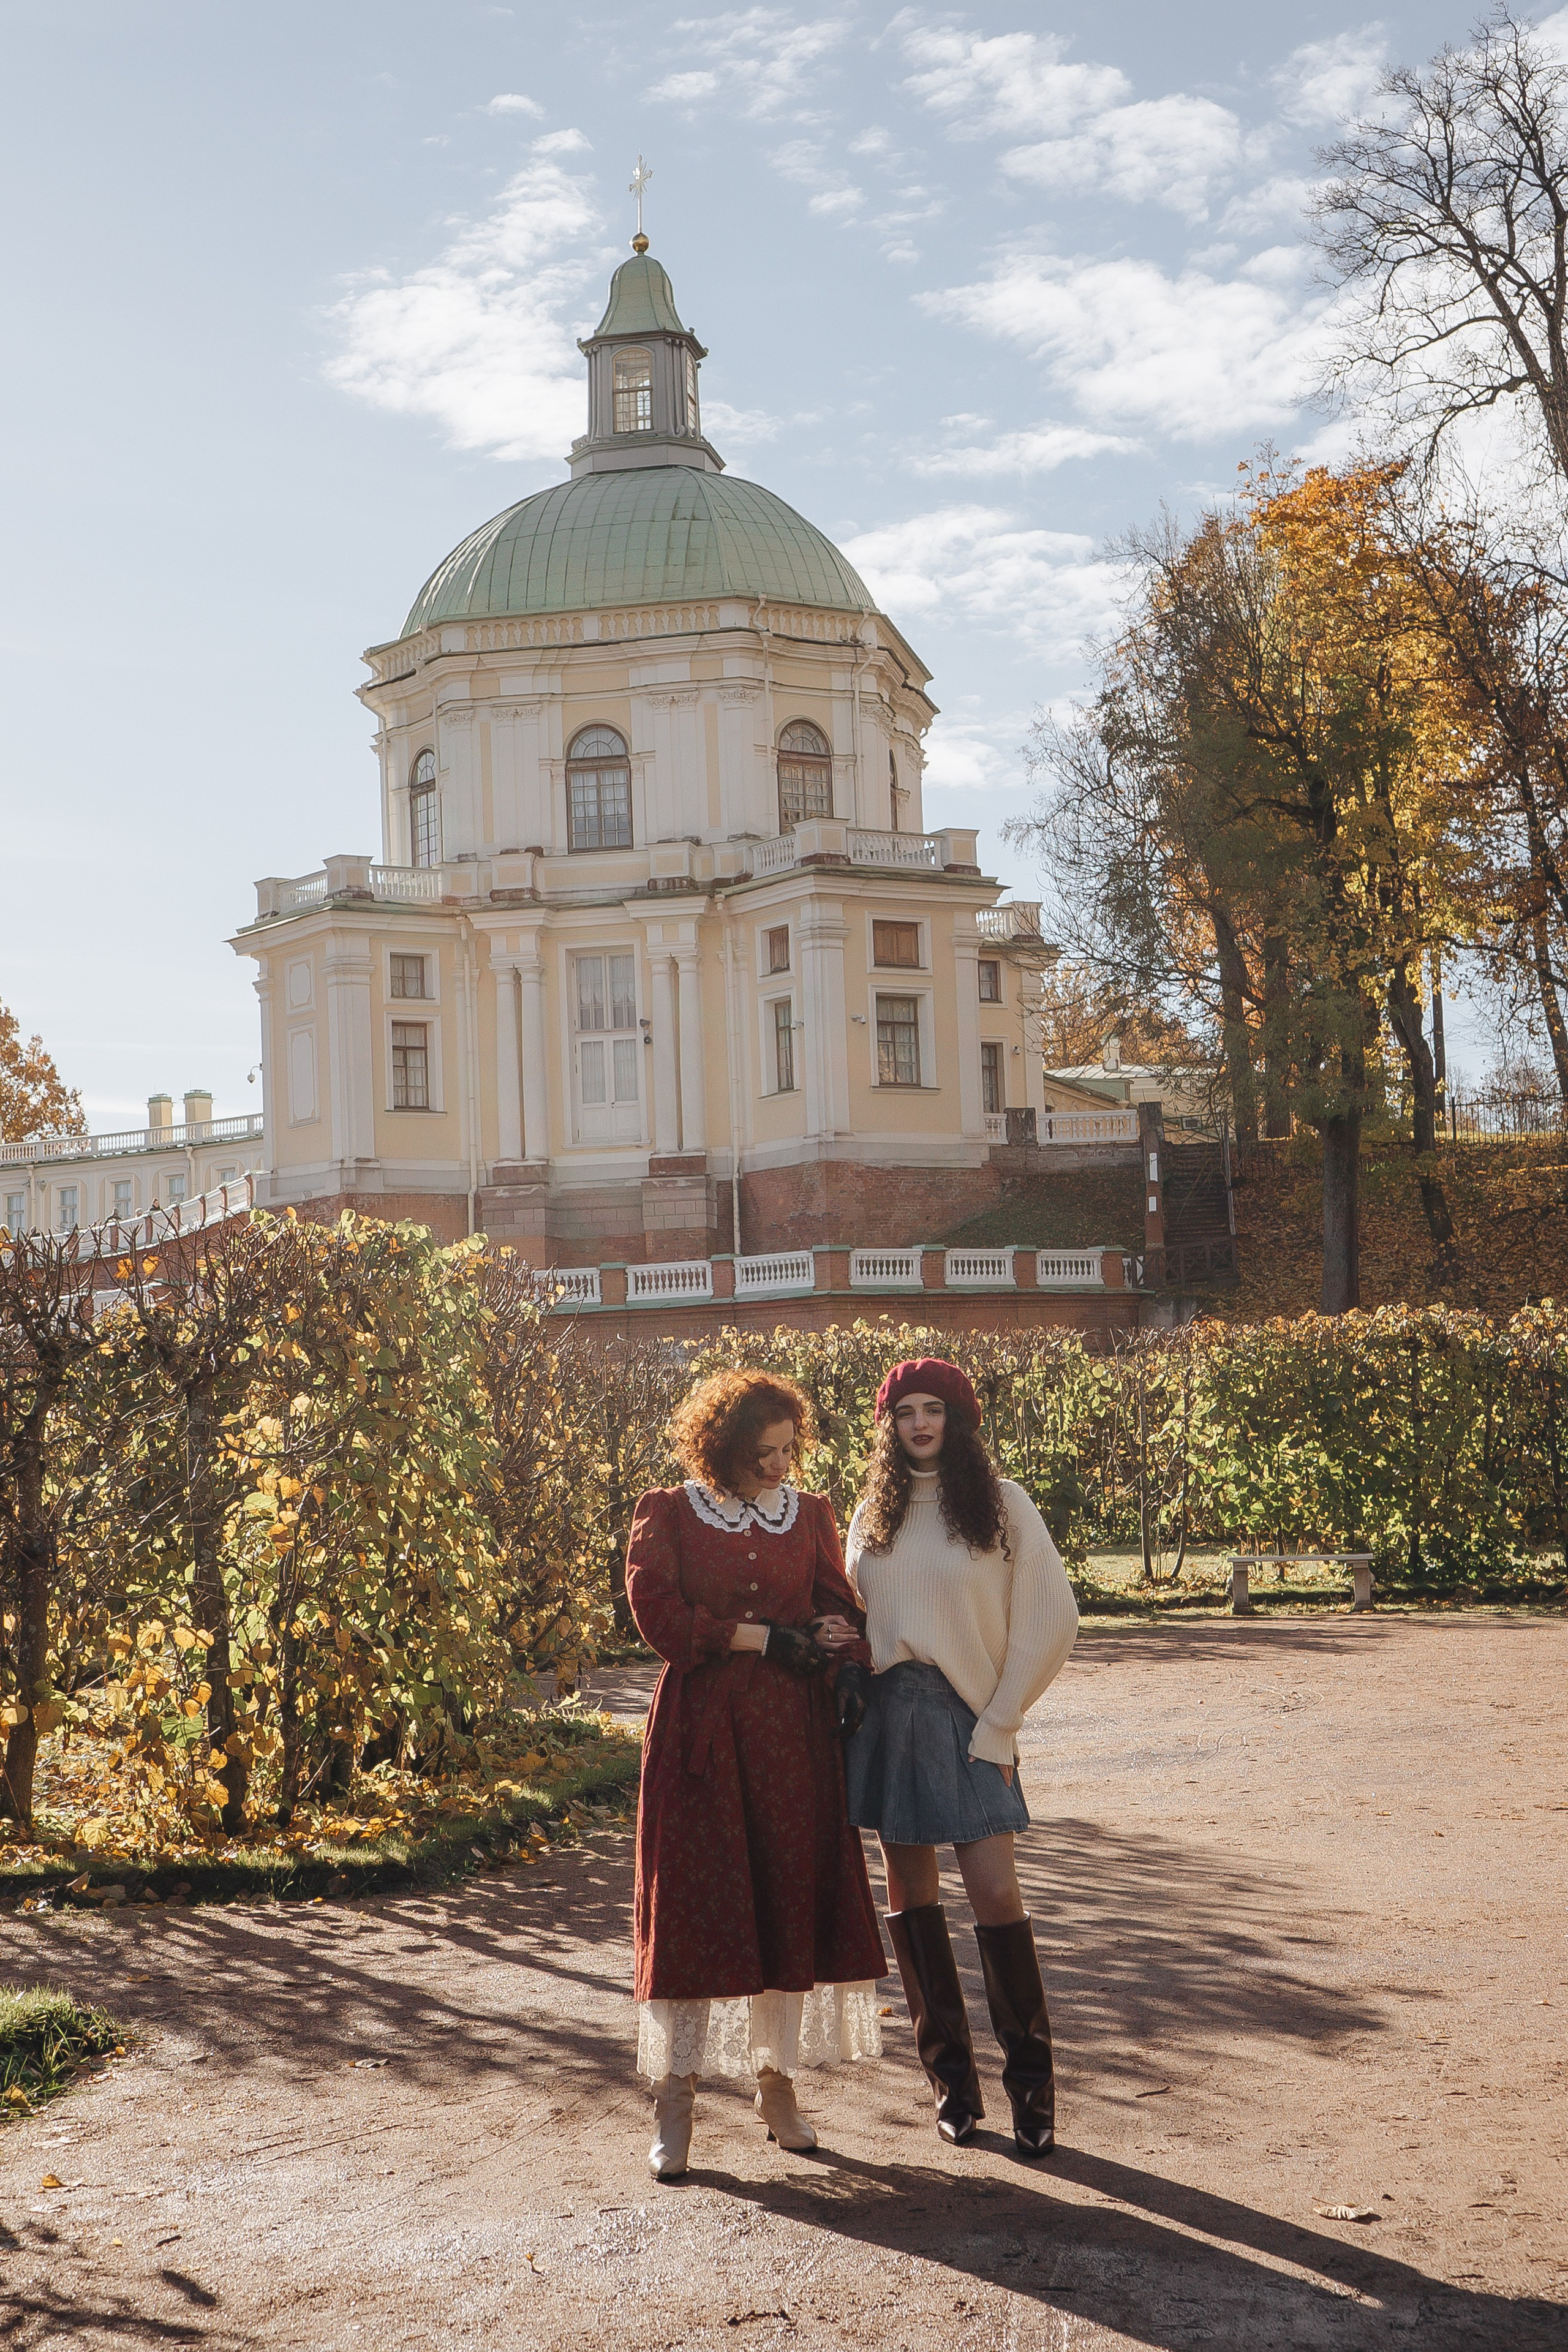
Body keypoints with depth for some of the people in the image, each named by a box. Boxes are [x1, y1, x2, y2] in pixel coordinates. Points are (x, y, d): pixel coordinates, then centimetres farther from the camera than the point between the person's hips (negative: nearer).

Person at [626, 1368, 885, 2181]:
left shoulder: (810, 1514, 11)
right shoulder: (667, 1514, 1)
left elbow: (837, 1607, 7)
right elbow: (656, 1613, -10)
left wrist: (849, 1670, -14)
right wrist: (768, 1638, -11)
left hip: (792, 1732, 3)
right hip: (699, 1730, -3)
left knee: (792, 1901, 3)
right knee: (691, 1905, -3)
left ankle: (776, 2079, 16)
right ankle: (675, 2098, 4)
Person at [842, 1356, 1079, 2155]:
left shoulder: (1001, 1504, -1)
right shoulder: (872, 1514, 10)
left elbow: (1051, 1619, -3)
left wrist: (998, 1724, -6)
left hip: (965, 1718, -4)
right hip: (884, 1713, 4)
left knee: (994, 1890, -10)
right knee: (910, 1889, 6)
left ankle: (1030, 2081, 3)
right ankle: (950, 2077, 17)